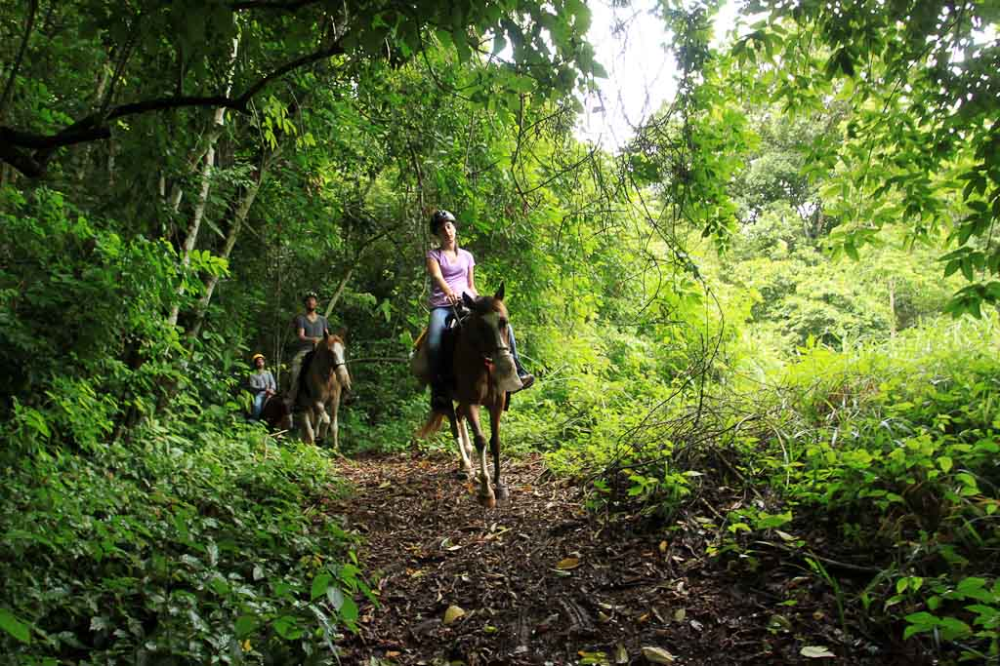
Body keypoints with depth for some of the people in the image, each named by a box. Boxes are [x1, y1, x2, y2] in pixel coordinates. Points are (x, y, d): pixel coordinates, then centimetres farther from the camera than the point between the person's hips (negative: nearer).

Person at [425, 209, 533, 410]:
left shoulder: (467, 256, 21)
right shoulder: (433, 255, 9)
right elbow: (437, 277, -12)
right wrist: (448, 292, -33)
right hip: (442, 306, -3)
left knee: (505, 325, -18)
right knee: (434, 342, -32)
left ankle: (516, 371, -12)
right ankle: (438, 389, -21)